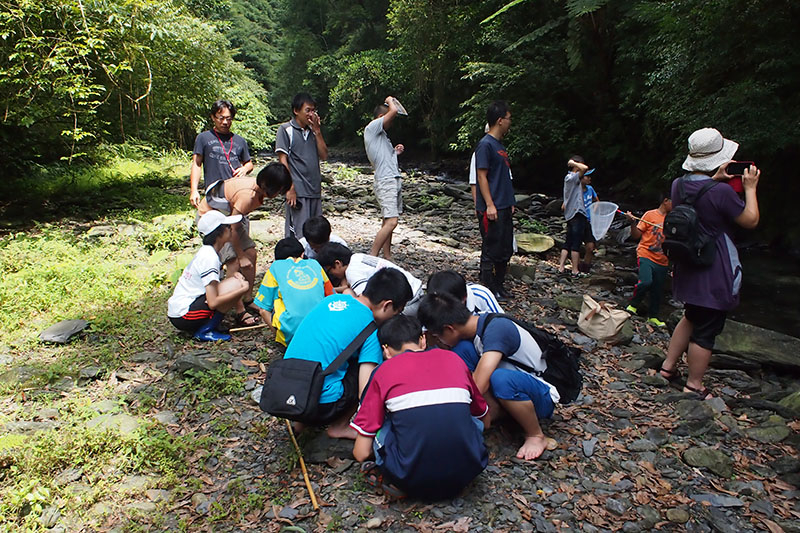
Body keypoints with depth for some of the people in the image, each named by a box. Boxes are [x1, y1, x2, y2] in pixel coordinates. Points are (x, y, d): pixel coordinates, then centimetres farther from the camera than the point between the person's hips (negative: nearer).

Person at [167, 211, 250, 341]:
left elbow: (211, 285, 13)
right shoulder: (210, 258, -20)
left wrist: (232, 275, -3)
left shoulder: (207, 251, 10)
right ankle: (204, 331, -9)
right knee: (236, 285, -16)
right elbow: (213, 302, -24)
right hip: (183, 316, -10)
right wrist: (243, 289, -18)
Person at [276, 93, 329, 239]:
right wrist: (290, 188, -14)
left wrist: (317, 131, 0)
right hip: (297, 191, -6)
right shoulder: (285, 129, -1)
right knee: (298, 234, -8)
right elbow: (283, 160, -6)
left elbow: (324, 155, 8)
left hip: (315, 190, 6)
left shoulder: (313, 130, 16)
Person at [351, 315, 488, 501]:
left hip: (412, 482, -2)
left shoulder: (384, 370, 8)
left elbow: (361, 453, 9)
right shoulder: (453, 358, 14)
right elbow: (482, 413, 31)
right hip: (466, 473, 2)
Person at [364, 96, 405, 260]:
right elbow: (393, 111, -16)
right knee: (391, 222, -17)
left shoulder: (380, 134, 24)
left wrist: (394, 152, 17)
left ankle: (387, 256, 14)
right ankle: (372, 257, -13)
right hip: (385, 181, -10)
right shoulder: (372, 128, -5)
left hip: (394, 180, 10)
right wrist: (390, 100, 4)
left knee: (387, 222, 10)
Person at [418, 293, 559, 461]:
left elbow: (478, 386, -37)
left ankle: (536, 436, -13)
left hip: (543, 397, -6)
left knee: (501, 378, -39)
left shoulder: (496, 329, -31)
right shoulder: (473, 326, -5)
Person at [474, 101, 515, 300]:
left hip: (504, 208, 10)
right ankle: (489, 289, 9)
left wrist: (510, 202, 20)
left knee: (506, 250, 14)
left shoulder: (500, 145, 17)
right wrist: (489, 205, -20)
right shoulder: (485, 145, -11)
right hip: (492, 209, -10)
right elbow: (482, 176, -16)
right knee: (491, 250, -2)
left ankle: (499, 286, 25)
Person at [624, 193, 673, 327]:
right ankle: (633, 305, -1)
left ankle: (653, 317, 25)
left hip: (662, 261, 5)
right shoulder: (650, 214, -3)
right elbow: (636, 235, -4)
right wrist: (633, 222, -21)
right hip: (646, 256, -5)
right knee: (646, 282, -26)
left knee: (658, 290, 8)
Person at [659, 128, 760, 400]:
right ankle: (694, 386, 16)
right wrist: (750, 188, 0)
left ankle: (668, 366, 31)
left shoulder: (678, 185, -2)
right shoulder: (722, 193, -24)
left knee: (692, 318, 26)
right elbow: (751, 220, -9)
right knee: (706, 330, 5)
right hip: (714, 273, -7)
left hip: (688, 269, 8)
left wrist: (714, 179, 18)